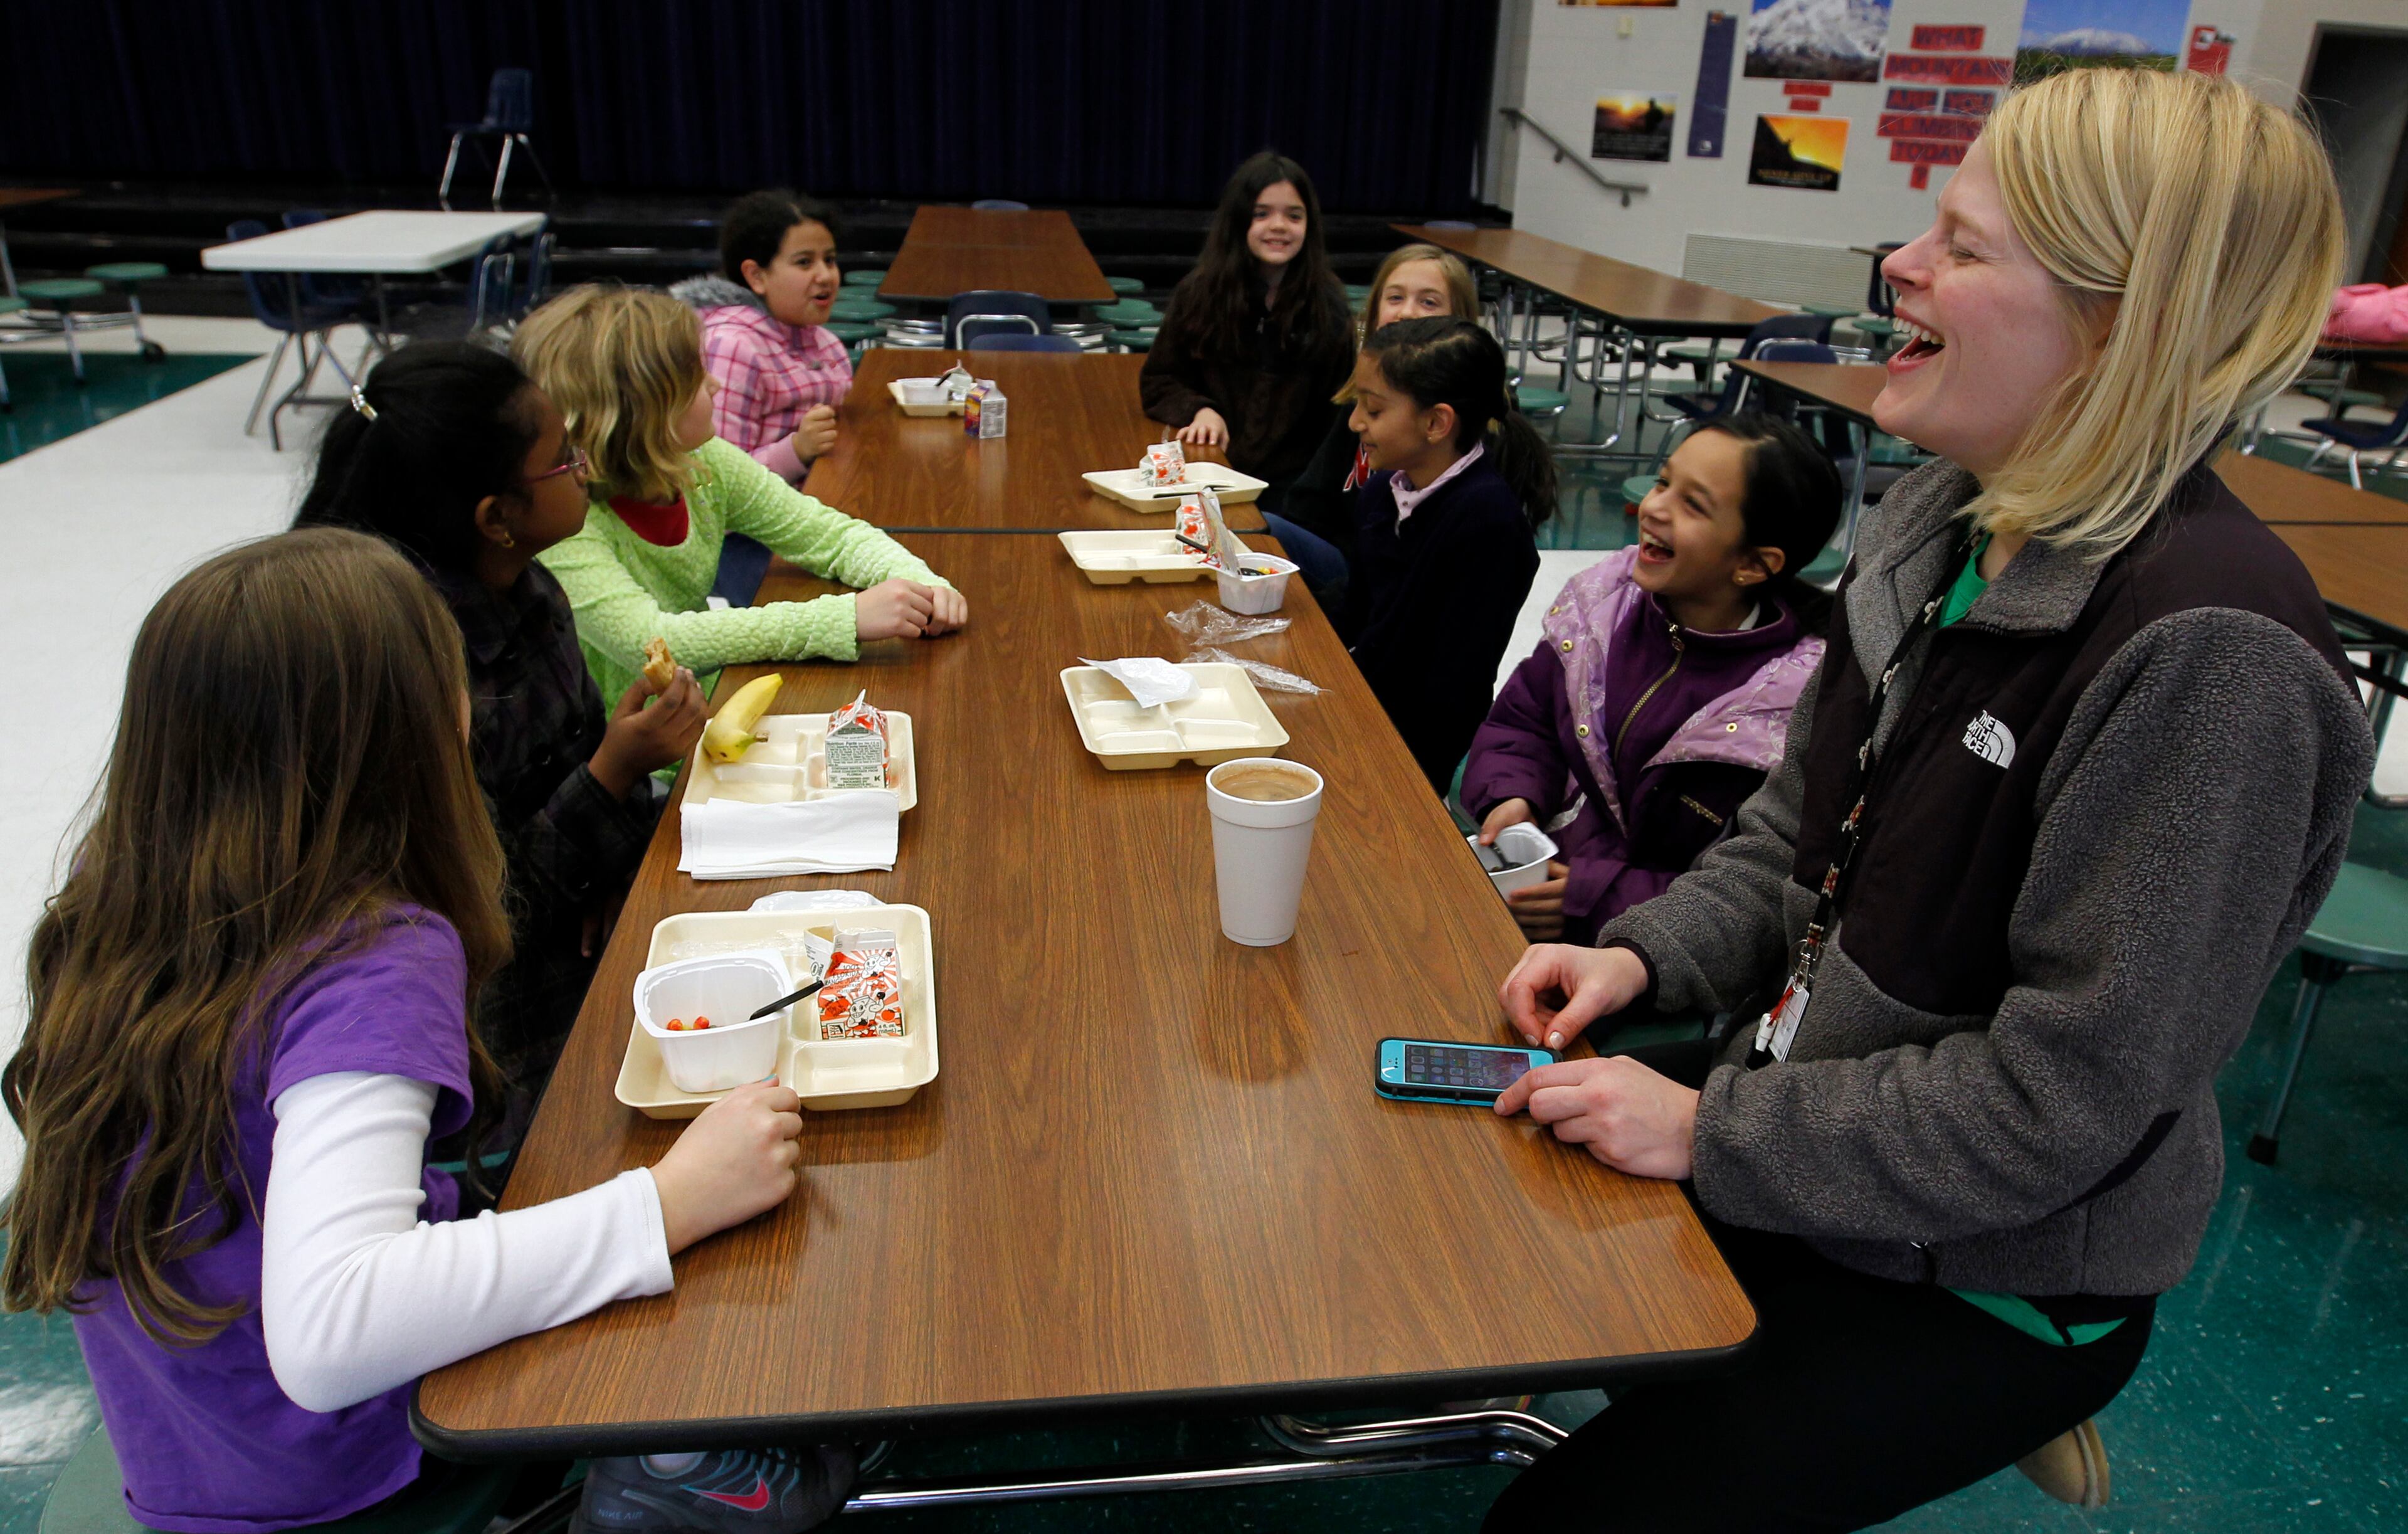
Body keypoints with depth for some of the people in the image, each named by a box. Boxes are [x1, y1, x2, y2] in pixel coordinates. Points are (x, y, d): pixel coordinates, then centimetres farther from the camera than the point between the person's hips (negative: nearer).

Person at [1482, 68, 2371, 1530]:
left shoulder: (2209, 654, -28)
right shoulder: (1945, 524, -2)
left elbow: (2057, 1100, -26)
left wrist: (1714, 1133, -22)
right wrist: (1643, 954, -6)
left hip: (1983, 1279, -7)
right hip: (1804, 1120, 7)